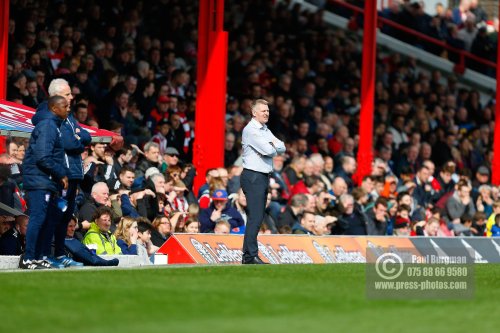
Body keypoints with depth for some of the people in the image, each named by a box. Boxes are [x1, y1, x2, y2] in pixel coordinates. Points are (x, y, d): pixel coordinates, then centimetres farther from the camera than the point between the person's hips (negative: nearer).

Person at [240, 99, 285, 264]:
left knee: (256, 217, 10)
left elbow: (282, 148, 10)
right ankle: (251, 256, -15)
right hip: (253, 176, -9)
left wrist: (272, 146, -9)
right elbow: (268, 151, -19)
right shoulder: (250, 130, -11)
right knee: (255, 217, -13)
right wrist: (274, 147, 3)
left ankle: (248, 254, 13)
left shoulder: (265, 130, 19)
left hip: (263, 177, 9)